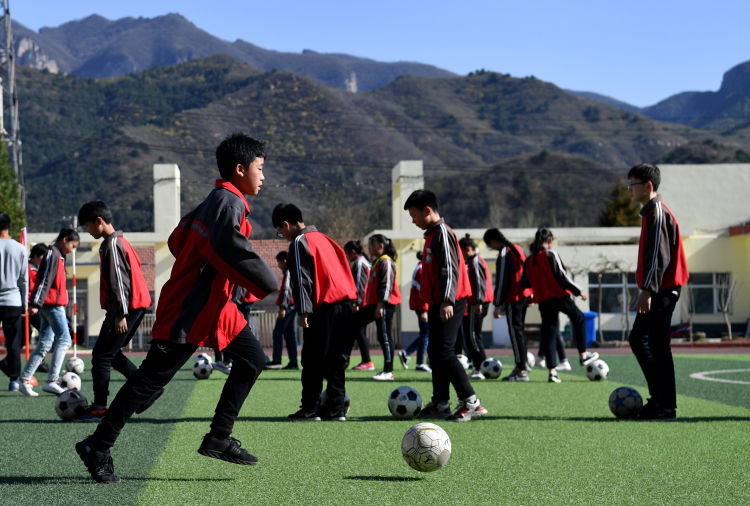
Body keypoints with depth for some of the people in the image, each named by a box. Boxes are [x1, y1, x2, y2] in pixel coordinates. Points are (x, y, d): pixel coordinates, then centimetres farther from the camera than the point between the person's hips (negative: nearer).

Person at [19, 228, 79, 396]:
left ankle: (24, 381, 6)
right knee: (64, 340, -11)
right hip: (52, 304, -10)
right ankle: (52, 381, -15)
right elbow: (45, 280, -18)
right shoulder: (53, 253, -9)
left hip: (53, 305, 10)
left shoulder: (58, 255, 21)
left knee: (44, 345, 7)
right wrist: (36, 303, -25)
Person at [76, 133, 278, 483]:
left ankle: (218, 439, 12)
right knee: (151, 379, -4)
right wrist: (273, 287, -24)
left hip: (213, 305, 10)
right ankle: (97, 447, 5)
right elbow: (233, 249, -32)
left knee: (253, 360, 10)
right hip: (191, 310, -10)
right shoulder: (228, 202, -17)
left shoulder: (217, 201, 14)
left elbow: (178, 240, 20)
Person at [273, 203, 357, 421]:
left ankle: (310, 409, 1)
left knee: (313, 361, -1)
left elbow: (301, 278, -12)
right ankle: (337, 409, 9)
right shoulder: (322, 237, 22)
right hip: (345, 303, 8)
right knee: (335, 360, 10)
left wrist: (303, 311, -14)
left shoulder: (299, 242, -4)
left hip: (324, 307, -8)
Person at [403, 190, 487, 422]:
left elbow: (450, 269, -20)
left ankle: (471, 402, -15)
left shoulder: (442, 233, -11)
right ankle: (440, 403, 17)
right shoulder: (431, 234, 19)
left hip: (449, 304, -10)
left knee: (444, 351, -15)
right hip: (437, 303, 10)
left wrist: (447, 301, -27)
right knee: (435, 352, 11)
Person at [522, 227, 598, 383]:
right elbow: (562, 276, -15)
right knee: (579, 318, 19)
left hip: (543, 300, 5)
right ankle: (583, 355, 20)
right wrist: (578, 291, -6)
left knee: (548, 333, 7)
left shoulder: (529, 260, 5)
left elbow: (524, 282, 8)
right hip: (559, 296, -5)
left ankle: (552, 370, 1)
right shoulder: (551, 255, -12)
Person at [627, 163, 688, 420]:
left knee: (658, 346, -8)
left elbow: (659, 255, -20)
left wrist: (647, 290, -23)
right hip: (657, 290, 11)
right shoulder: (649, 211, 19)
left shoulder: (657, 212, -13)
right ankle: (659, 397, 17)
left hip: (662, 290, -11)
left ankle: (666, 407, -5)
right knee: (638, 339, 13)